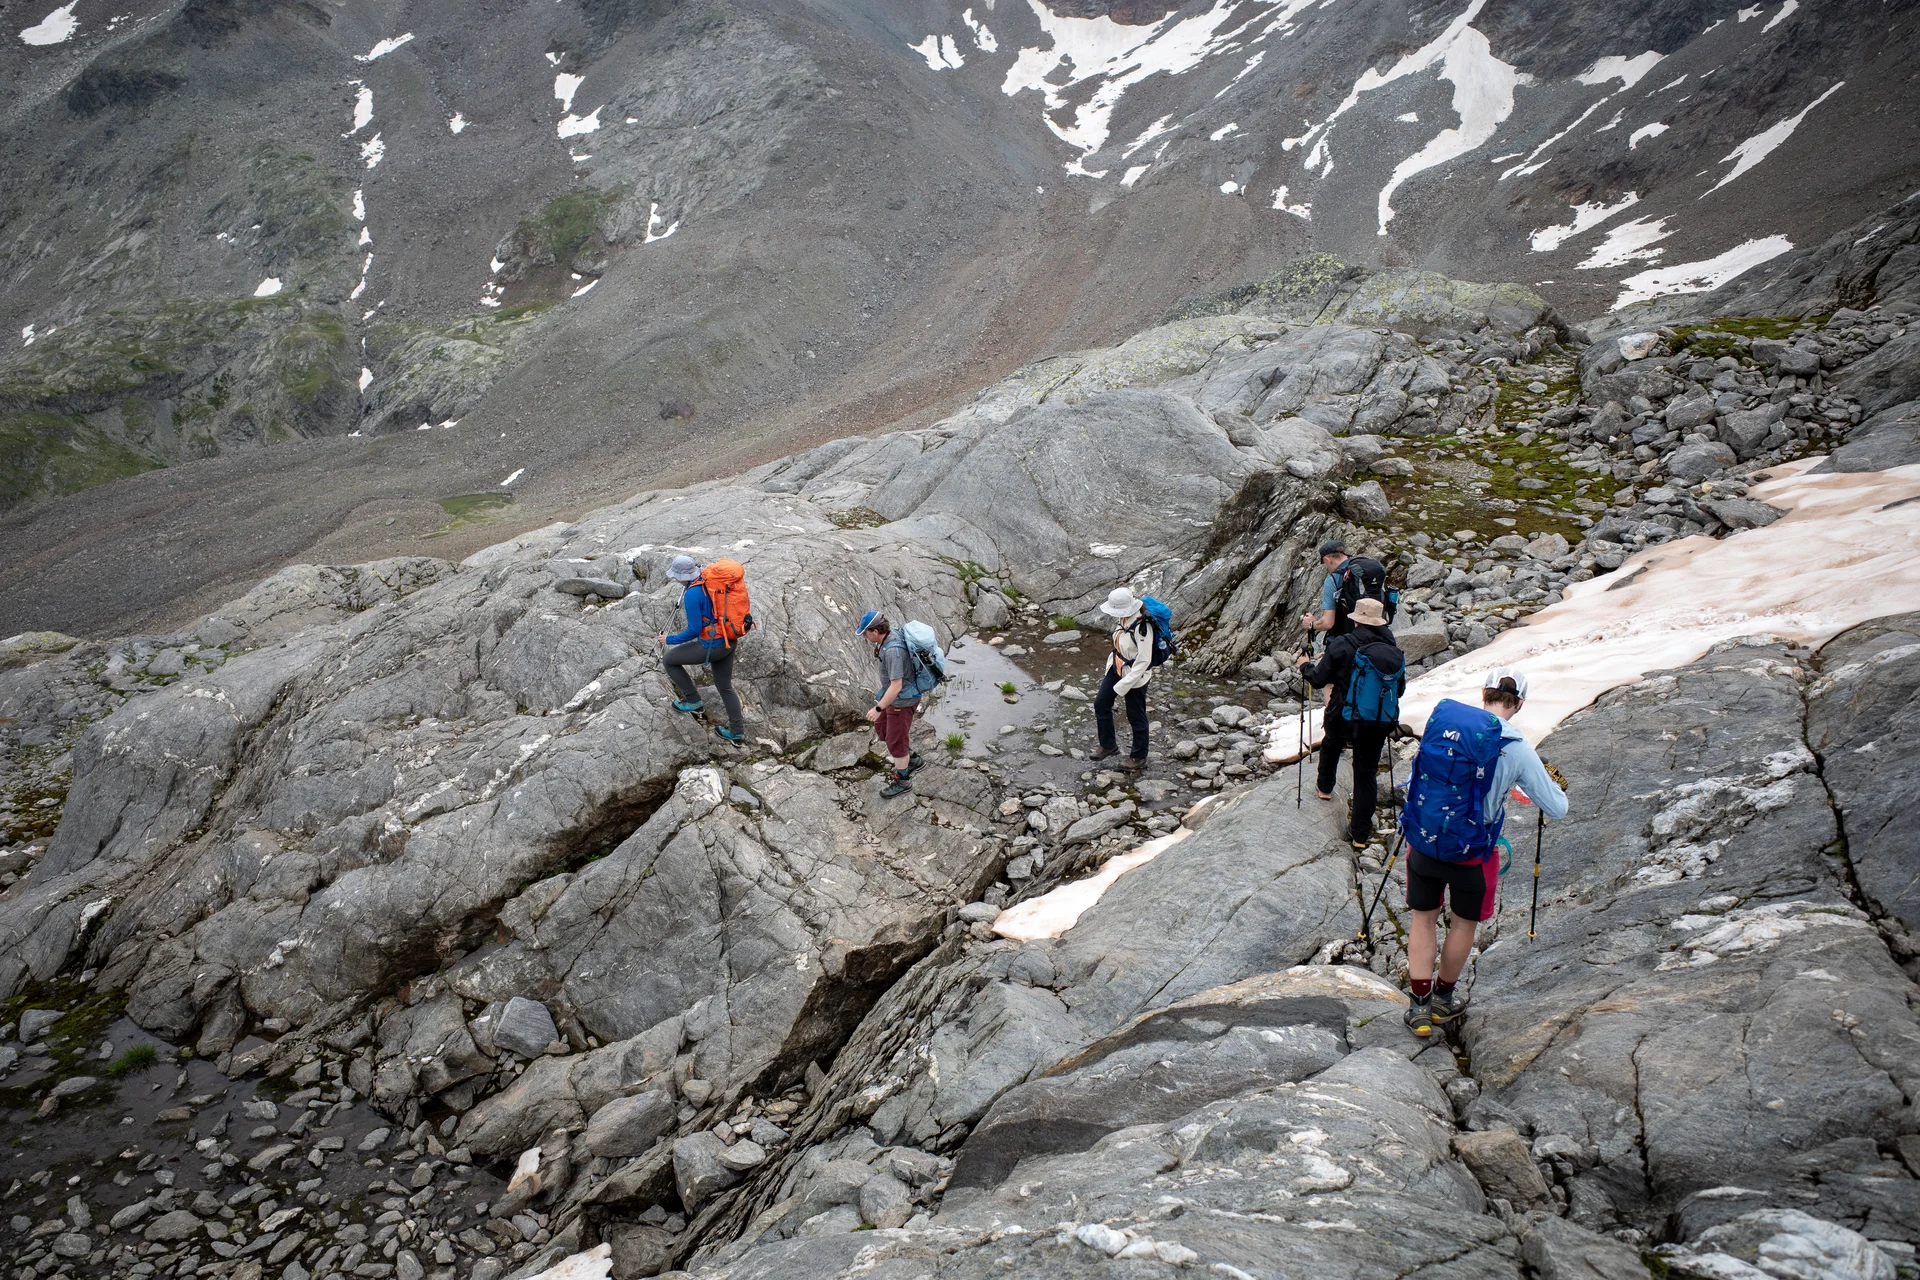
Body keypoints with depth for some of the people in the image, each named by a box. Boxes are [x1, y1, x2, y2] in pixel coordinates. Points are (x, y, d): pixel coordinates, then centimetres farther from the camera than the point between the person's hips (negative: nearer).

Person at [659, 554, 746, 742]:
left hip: (711, 646, -9)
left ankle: (693, 700, 18)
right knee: (725, 687, 22)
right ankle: (737, 731, 29)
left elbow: (694, 630, -18)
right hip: (728, 642, 9)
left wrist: (670, 639, -5)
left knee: (668, 660, 11)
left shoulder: (692, 594, -21)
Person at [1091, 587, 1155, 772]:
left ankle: (1138, 758, 27)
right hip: (1117, 668, 9)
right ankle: (1108, 745, 34)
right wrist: (1109, 671, 19)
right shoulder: (1126, 618, -5)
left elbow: (1143, 662, -27)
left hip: (1135, 675, -9)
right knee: (1101, 703, 15)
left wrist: (1123, 686, -23)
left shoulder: (1142, 626, -31)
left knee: (1136, 717, 8)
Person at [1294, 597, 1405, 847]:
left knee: (1330, 746, 32)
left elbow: (1319, 679, -8)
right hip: (1380, 724, 2)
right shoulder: (1395, 652, -3)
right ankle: (1361, 834, 14)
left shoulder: (1342, 645, -14)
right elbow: (1399, 689, 9)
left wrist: (1305, 666, 14)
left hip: (1344, 718, -2)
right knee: (1367, 774, 11)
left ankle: (1324, 787, 54)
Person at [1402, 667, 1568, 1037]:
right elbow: (1557, 809, -6)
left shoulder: (1441, 718, -8)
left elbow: (1415, 777, 3)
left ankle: (1419, 1005, 22)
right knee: (1464, 922, 22)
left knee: (1423, 919, 20)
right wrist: (1551, 785, 16)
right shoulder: (1518, 750, -14)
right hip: (1471, 853, -2)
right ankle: (1443, 998, 39)